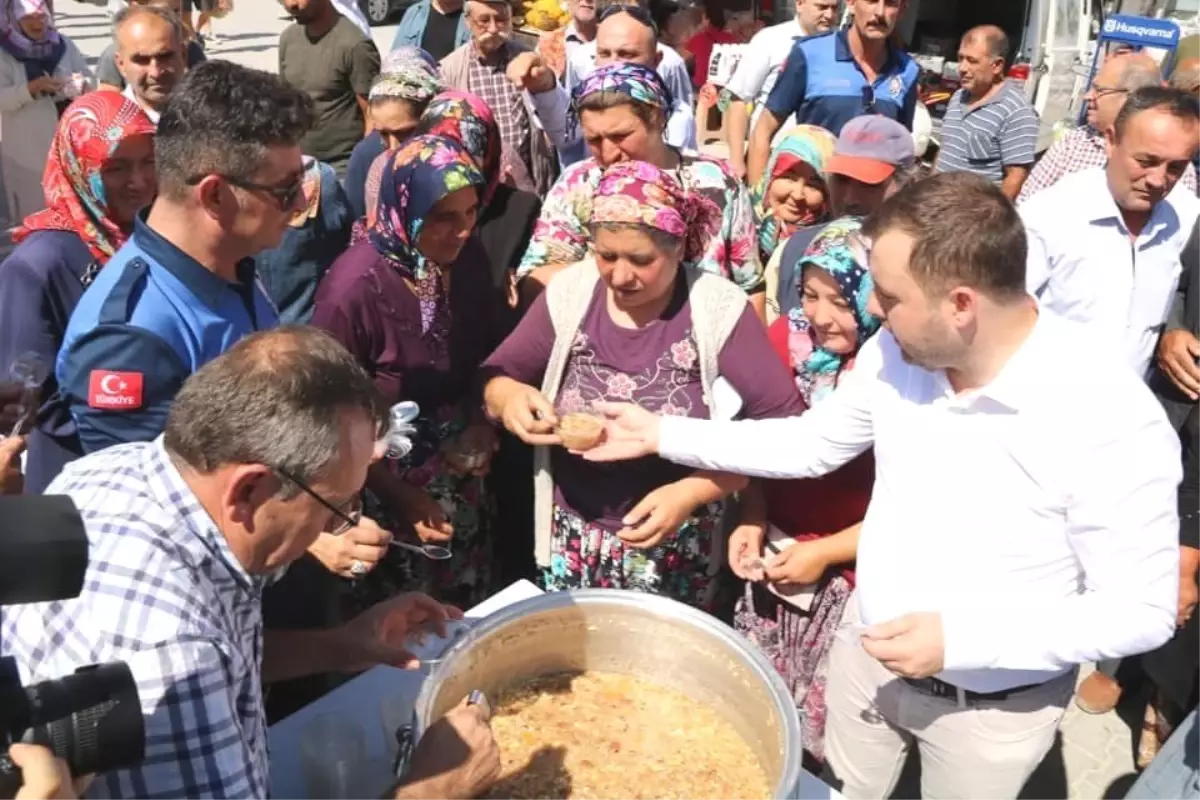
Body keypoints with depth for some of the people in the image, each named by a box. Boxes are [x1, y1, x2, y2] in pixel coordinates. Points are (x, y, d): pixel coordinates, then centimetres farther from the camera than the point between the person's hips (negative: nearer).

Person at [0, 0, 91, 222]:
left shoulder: (64, 44, 3)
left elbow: (90, 79, 4)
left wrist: (81, 85, -19)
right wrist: (32, 88, -27)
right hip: (27, 148, -3)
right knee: (35, 207, 4)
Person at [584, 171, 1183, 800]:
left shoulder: (1112, 420, -29)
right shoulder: (894, 351, -13)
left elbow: (1142, 610, -22)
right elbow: (811, 444, 2)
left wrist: (960, 639, -30)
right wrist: (660, 434, -1)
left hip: (993, 706, -4)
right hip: (868, 650, 5)